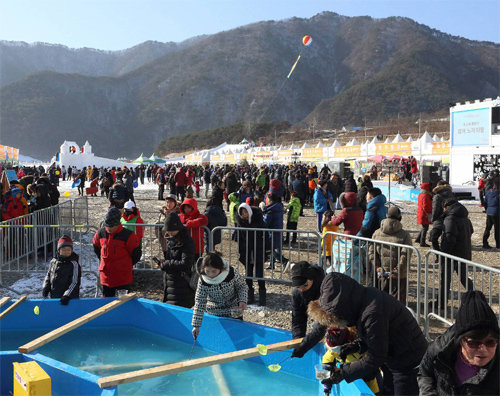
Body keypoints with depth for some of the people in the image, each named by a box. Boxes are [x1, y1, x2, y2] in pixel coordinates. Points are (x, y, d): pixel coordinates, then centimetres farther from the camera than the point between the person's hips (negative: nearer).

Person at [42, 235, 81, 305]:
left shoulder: (73, 264, -11)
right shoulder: (53, 261, 7)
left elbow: (75, 283, -15)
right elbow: (48, 275, 21)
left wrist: (67, 296, -23)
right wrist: (45, 288, 6)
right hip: (53, 298, 6)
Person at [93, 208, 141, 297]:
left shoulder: (128, 235, -14)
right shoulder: (100, 233, 1)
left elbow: (137, 253, -4)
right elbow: (96, 248, 21)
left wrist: (127, 265, 4)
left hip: (122, 276, -4)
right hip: (106, 275, 5)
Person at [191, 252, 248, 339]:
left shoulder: (232, 273, -23)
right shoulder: (203, 281, -20)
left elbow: (242, 286, -6)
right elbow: (199, 303, -15)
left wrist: (242, 300, -25)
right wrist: (196, 325, -16)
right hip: (214, 314, 0)